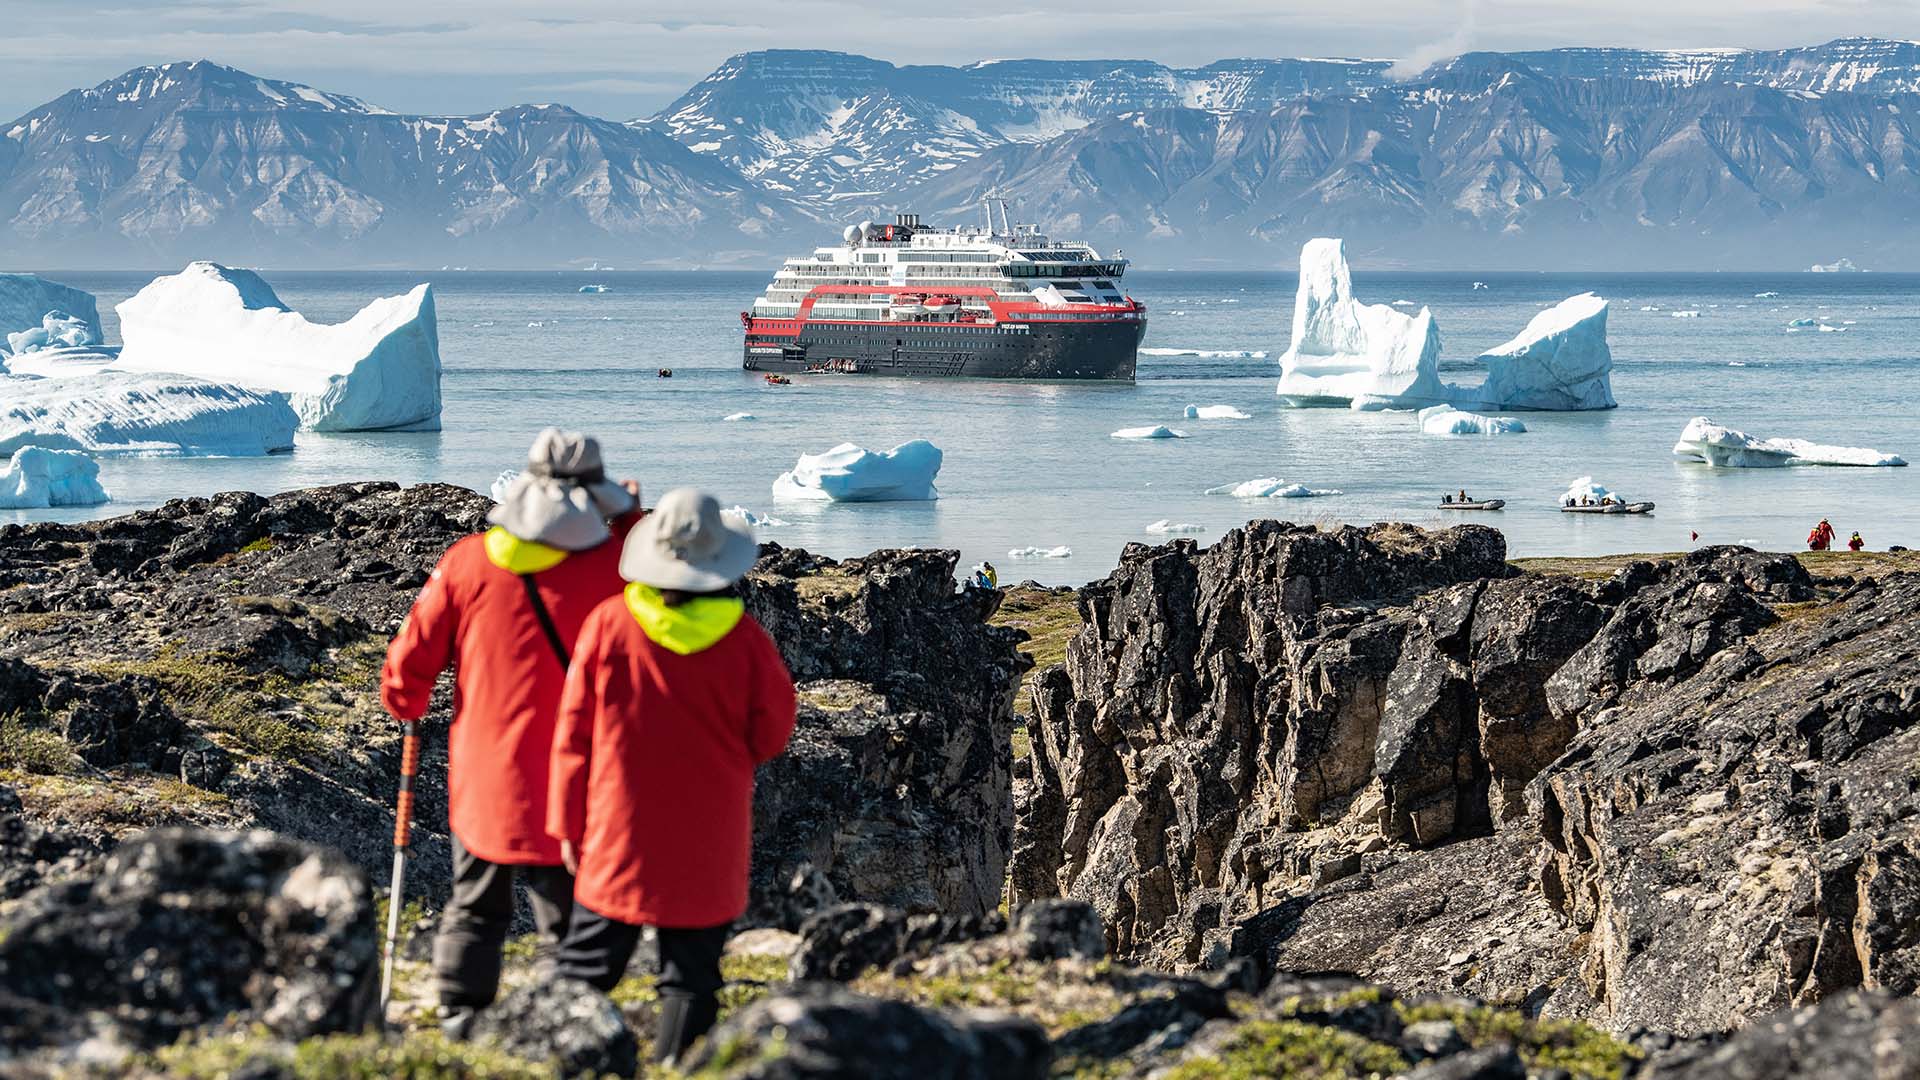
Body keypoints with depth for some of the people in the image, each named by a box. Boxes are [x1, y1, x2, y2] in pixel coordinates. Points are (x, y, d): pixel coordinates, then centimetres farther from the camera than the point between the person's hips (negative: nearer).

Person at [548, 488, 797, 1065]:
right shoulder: (745, 639, -9)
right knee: (691, 975, 8)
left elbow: (574, 732, -3)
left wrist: (569, 824, 5)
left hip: (618, 840, 0)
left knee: (587, 965, 9)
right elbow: (771, 737, 0)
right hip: (708, 846, 0)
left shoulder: (609, 624, -8)